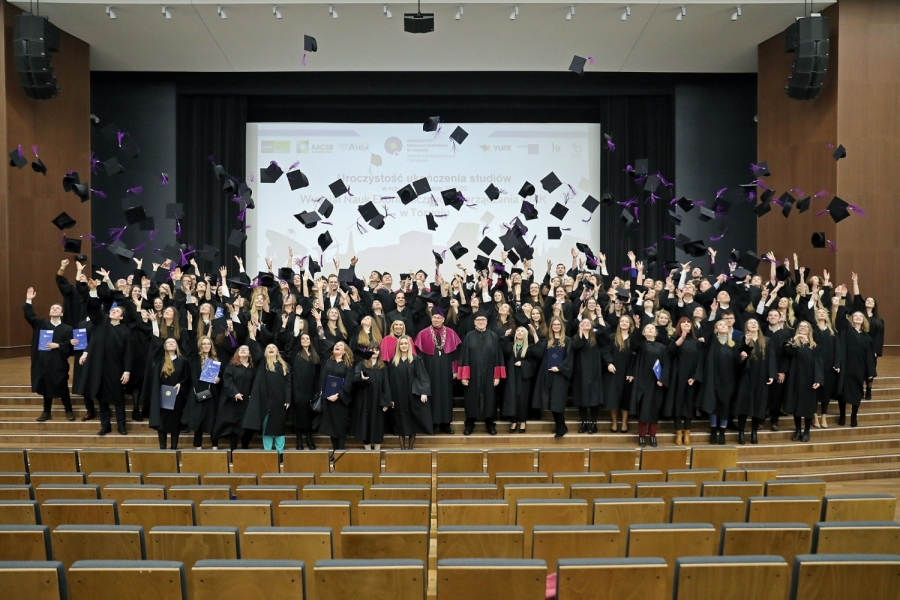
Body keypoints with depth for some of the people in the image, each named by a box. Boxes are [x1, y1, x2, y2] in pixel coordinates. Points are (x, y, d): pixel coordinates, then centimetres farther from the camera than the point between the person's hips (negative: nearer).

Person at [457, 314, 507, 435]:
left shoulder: (494, 337, 2)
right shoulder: (469, 337, 1)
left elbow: (498, 356, 2)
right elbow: (464, 357, 0)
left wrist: (497, 376, -4)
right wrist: (464, 376, -7)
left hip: (489, 375, 0)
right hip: (473, 375, 0)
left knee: (489, 398, 7)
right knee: (472, 398, 6)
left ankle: (490, 424, 19)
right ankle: (469, 424, 17)